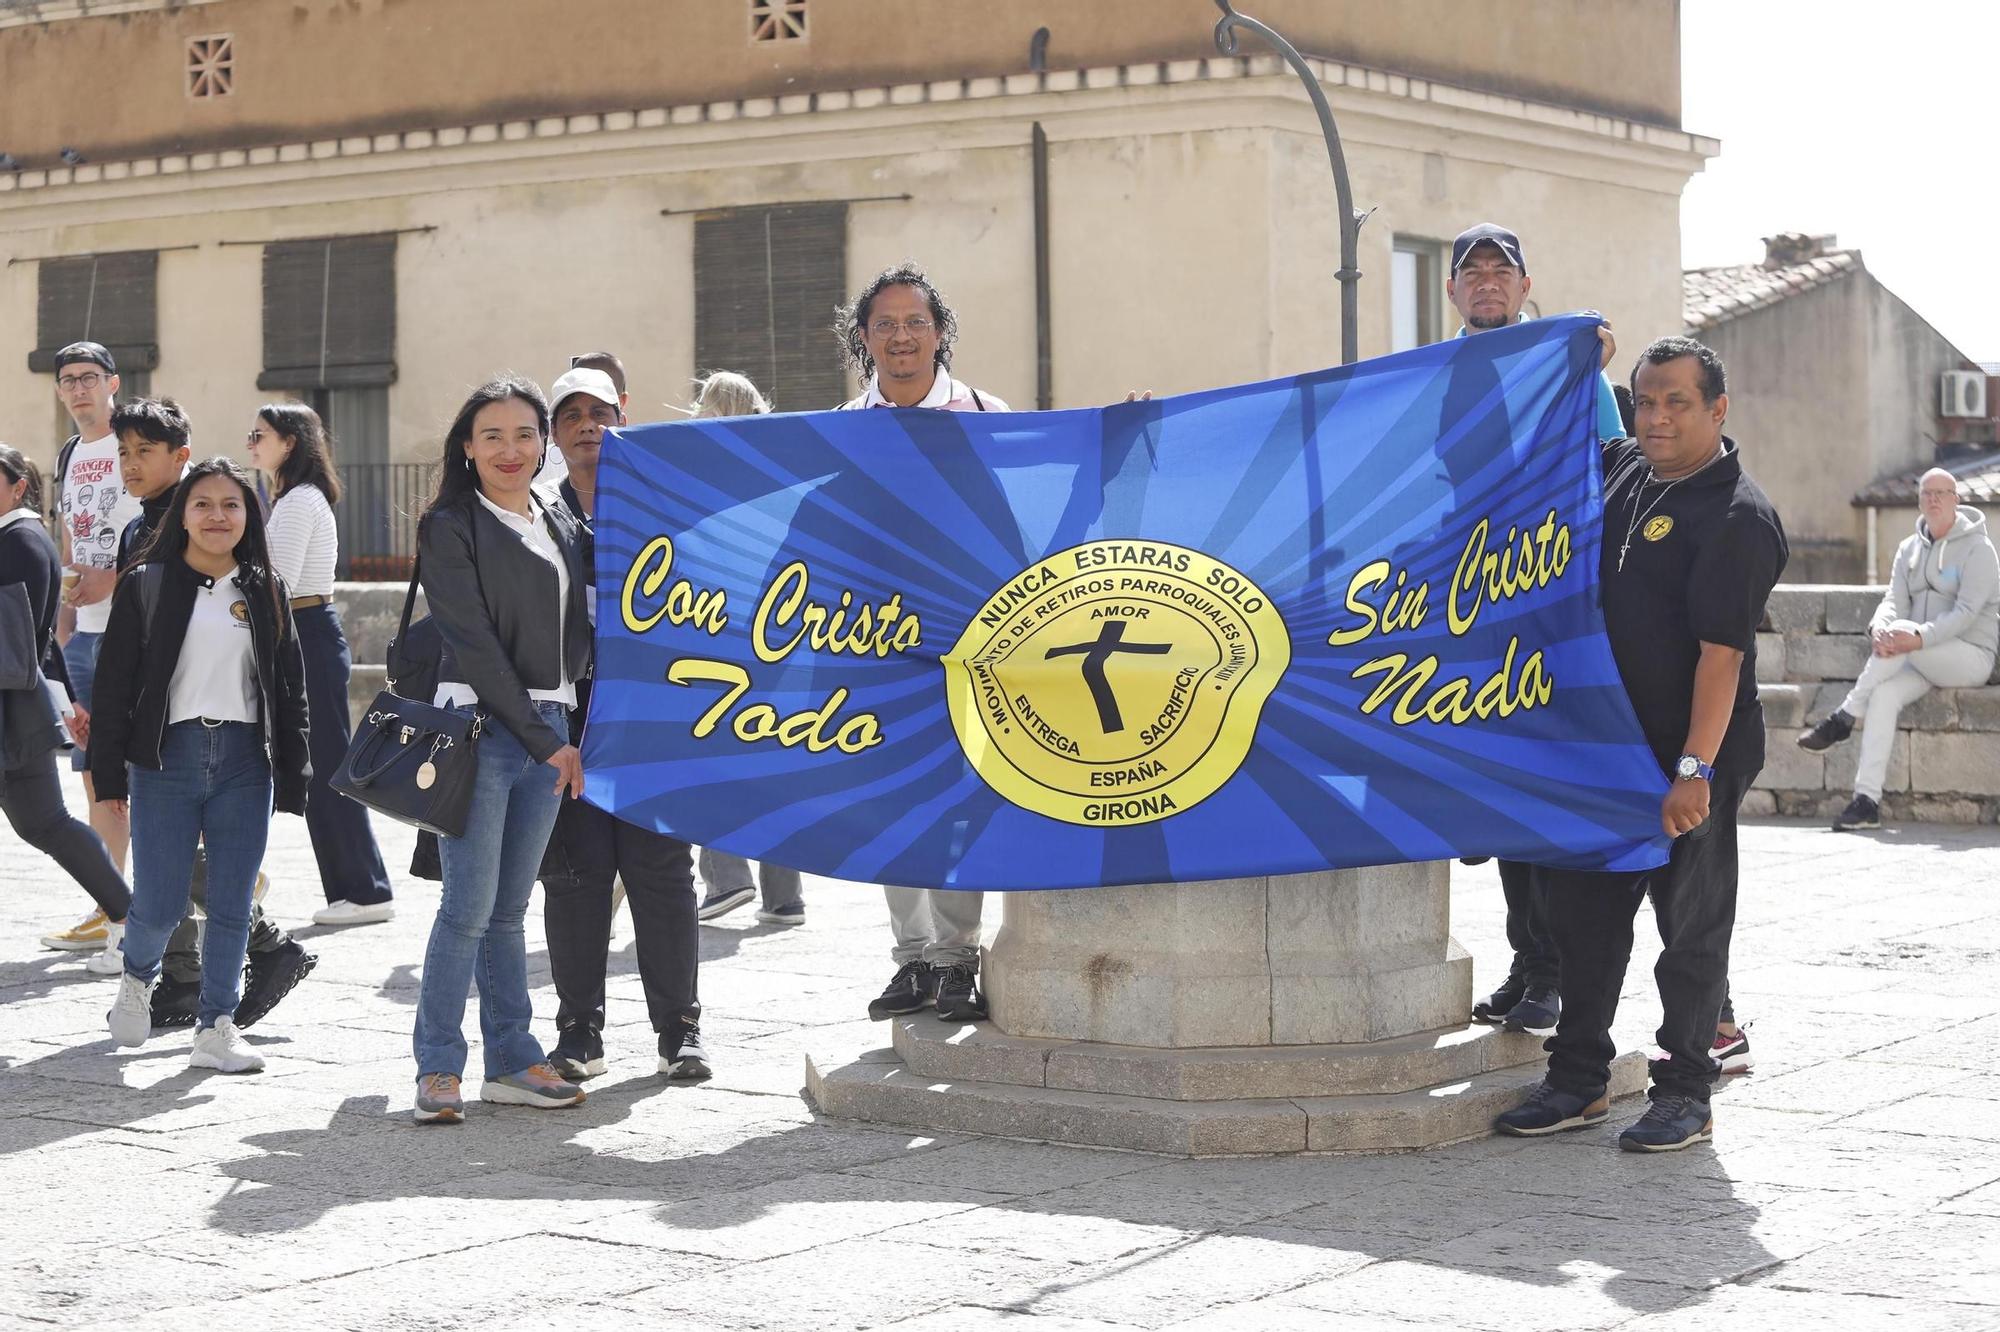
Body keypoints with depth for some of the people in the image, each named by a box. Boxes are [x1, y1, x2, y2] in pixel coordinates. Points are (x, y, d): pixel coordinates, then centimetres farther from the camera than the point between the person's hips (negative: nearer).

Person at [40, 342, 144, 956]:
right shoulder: (69, 457, 17)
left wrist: (111, 580, -20)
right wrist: (65, 623, 16)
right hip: (85, 633, 8)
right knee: (96, 773, 9)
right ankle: (109, 909, 15)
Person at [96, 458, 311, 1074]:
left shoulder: (266, 593, 11)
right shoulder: (145, 586, 3)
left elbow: (289, 689, 12)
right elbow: (114, 683, 1)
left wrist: (292, 781, 7)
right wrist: (109, 777, -5)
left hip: (245, 761, 2)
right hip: (167, 758, -2)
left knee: (231, 906, 2)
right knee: (158, 904, -3)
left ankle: (217, 1028, 12)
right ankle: (137, 979, 28)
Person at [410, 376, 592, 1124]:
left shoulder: (562, 526, 15)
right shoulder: (451, 528, -4)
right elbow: (475, 643, -10)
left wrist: (563, 733, 6)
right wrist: (544, 742, -12)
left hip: (548, 730, 6)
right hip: (481, 725, -6)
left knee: (509, 906, 10)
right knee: (470, 904, -9)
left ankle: (512, 1061, 13)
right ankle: (439, 1067, -3)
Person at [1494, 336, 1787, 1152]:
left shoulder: (1737, 516, -15)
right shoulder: (1626, 471, 8)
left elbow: (1721, 653, -21)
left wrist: (1695, 770, -25)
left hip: (1692, 757, -8)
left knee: (1691, 926, 2)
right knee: (1584, 909, 11)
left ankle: (1685, 1094, 12)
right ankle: (1578, 1081, 21)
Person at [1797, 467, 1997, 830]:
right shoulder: (1910, 549, 12)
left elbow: (1967, 612, -17)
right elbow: (1894, 600, 2)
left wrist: (1919, 637, -32)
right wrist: (1878, 627, -23)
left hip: (1971, 655, -5)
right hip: (1926, 661, 5)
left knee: (1901, 633, -31)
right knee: (1884, 694, -25)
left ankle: (1844, 719, -20)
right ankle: (1867, 801, -31)